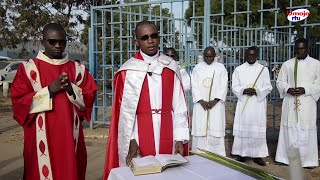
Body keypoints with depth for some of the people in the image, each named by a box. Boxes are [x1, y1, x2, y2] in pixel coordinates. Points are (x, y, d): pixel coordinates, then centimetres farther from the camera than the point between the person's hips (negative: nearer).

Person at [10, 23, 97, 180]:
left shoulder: (78, 69, 7)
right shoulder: (28, 68, 0)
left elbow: (89, 99, 4)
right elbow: (19, 101, -6)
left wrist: (71, 89, -14)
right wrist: (49, 90, -15)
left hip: (70, 136, 2)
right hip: (41, 138, -2)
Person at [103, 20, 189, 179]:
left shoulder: (171, 67, 3)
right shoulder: (128, 71, -3)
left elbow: (179, 105, 0)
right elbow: (125, 109, -4)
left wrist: (180, 137, -4)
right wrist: (131, 140, -11)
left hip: (167, 132, 2)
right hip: (139, 132, -2)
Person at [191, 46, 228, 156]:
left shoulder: (221, 68, 5)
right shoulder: (197, 68, 8)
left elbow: (224, 86, -1)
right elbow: (194, 86, 2)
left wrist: (215, 101, -13)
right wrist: (201, 101, -10)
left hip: (216, 104, -1)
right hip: (200, 104, 1)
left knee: (216, 129, -3)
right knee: (200, 129, -1)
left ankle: (217, 155, 5)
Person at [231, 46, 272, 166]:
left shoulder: (263, 69, 8)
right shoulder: (239, 69, 7)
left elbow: (268, 87, 4)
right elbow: (235, 87, 4)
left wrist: (257, 91, -14)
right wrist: (244, 90, -15)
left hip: (258, 104, 0)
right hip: (243, 104, 0)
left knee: (258, 130, -1)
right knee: (242, 128, -1)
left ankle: (257, 155, 8)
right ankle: (242, 153, 8)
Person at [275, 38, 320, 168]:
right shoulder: (287, 64, 10)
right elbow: (280, 82, 9)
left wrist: (305, 89, -14)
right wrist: (288, 89, -11)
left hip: (307, 103, -1)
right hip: (290, 102, 1)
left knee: (306, 131, 0)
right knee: (289, 129, 3)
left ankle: (308, 160, 10)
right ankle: (285, 157, 11)